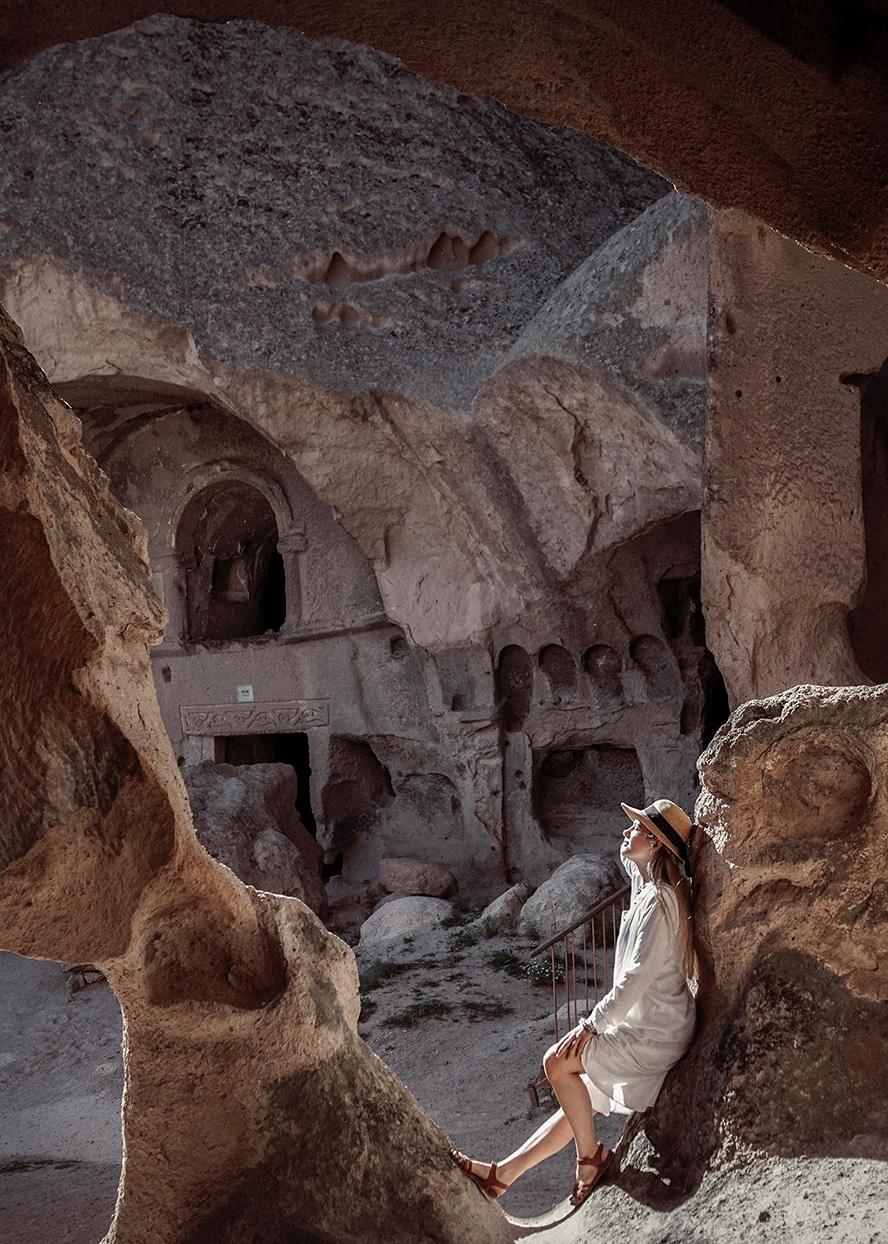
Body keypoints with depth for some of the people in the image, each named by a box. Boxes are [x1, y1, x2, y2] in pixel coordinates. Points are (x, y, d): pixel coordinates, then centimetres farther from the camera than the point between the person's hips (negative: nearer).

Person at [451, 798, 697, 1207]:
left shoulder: (658, 901, -19)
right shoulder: (649, 894, 12)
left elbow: (637, 977, -23)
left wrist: (591, 1025, -18)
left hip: (653, 1036, -9)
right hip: (649, 1029, 9)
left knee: (559, 1061, -13)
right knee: (584, 1103, 8)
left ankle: (590, 1158, 1)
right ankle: (502, 1174, 11)